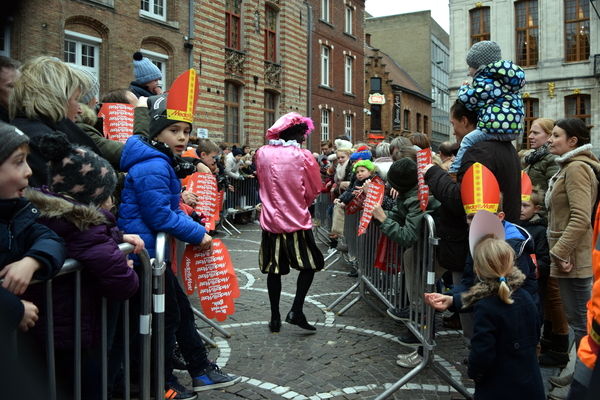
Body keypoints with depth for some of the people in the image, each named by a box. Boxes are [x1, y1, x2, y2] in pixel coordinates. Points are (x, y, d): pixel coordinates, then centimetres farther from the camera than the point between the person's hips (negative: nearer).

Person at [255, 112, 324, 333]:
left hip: (270, 221, 4)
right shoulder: (303, 156, -12)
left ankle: (275, 318, 20)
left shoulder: (262, 153, -2)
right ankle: (296, 311, 3)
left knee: (274, 269, 13)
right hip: (297, 222, -4)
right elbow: (314, 190, -2)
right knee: (311, 264, 13)